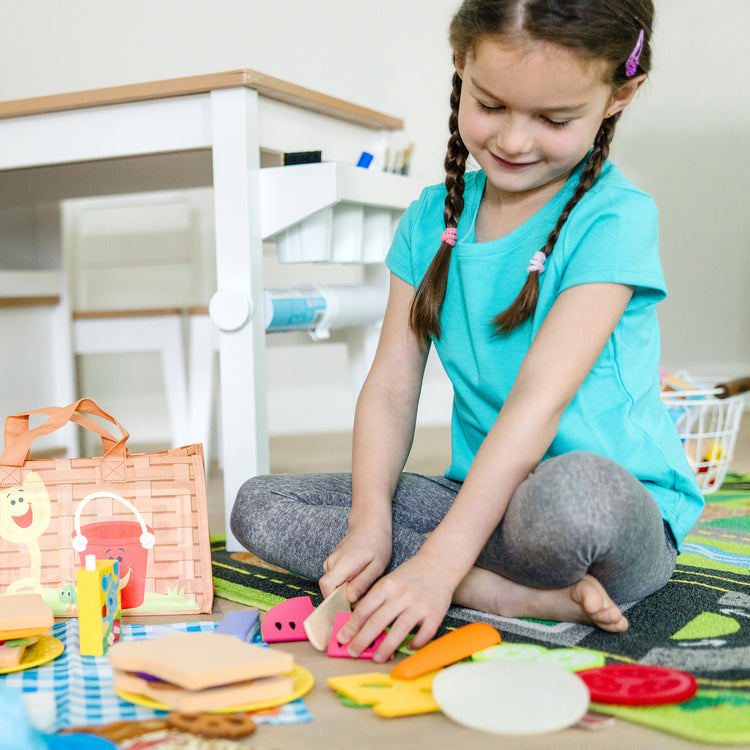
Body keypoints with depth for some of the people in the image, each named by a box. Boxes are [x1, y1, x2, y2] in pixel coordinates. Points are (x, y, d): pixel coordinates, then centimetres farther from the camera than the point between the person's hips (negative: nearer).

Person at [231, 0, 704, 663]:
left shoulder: (613, 218, -12)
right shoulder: (432, 220, 6)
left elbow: (539, 399, -23)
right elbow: (391, 385, 1)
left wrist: (439, 562, -28)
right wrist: (370, 523, -16)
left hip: (621, 514, -6)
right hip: (483, 496, 7)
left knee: (572, 492, -43)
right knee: (259, 506, -8)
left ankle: (464, 584, -10)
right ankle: (516, 594, -19)